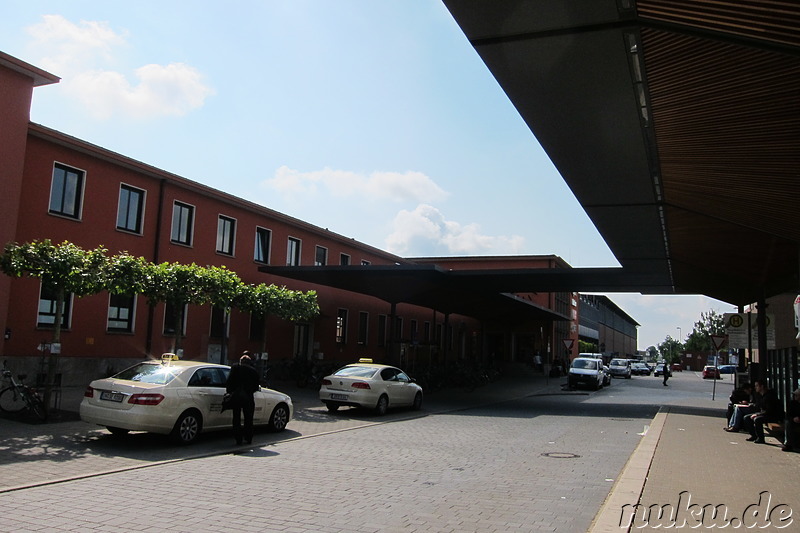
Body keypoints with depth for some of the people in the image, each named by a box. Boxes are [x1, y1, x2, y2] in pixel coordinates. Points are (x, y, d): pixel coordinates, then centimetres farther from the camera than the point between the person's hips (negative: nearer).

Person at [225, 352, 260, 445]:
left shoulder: (235, 368, 2)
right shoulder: (253, 371, 5)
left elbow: (229, 381, -4)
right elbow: (256, 387, 6)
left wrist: (229, 391, 9)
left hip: (236, 396, -1)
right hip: (248, 397, 1)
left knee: (236, 419, 8)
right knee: (248, 419, 13)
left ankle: (238, 439, 7)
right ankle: (248, 438, 16)